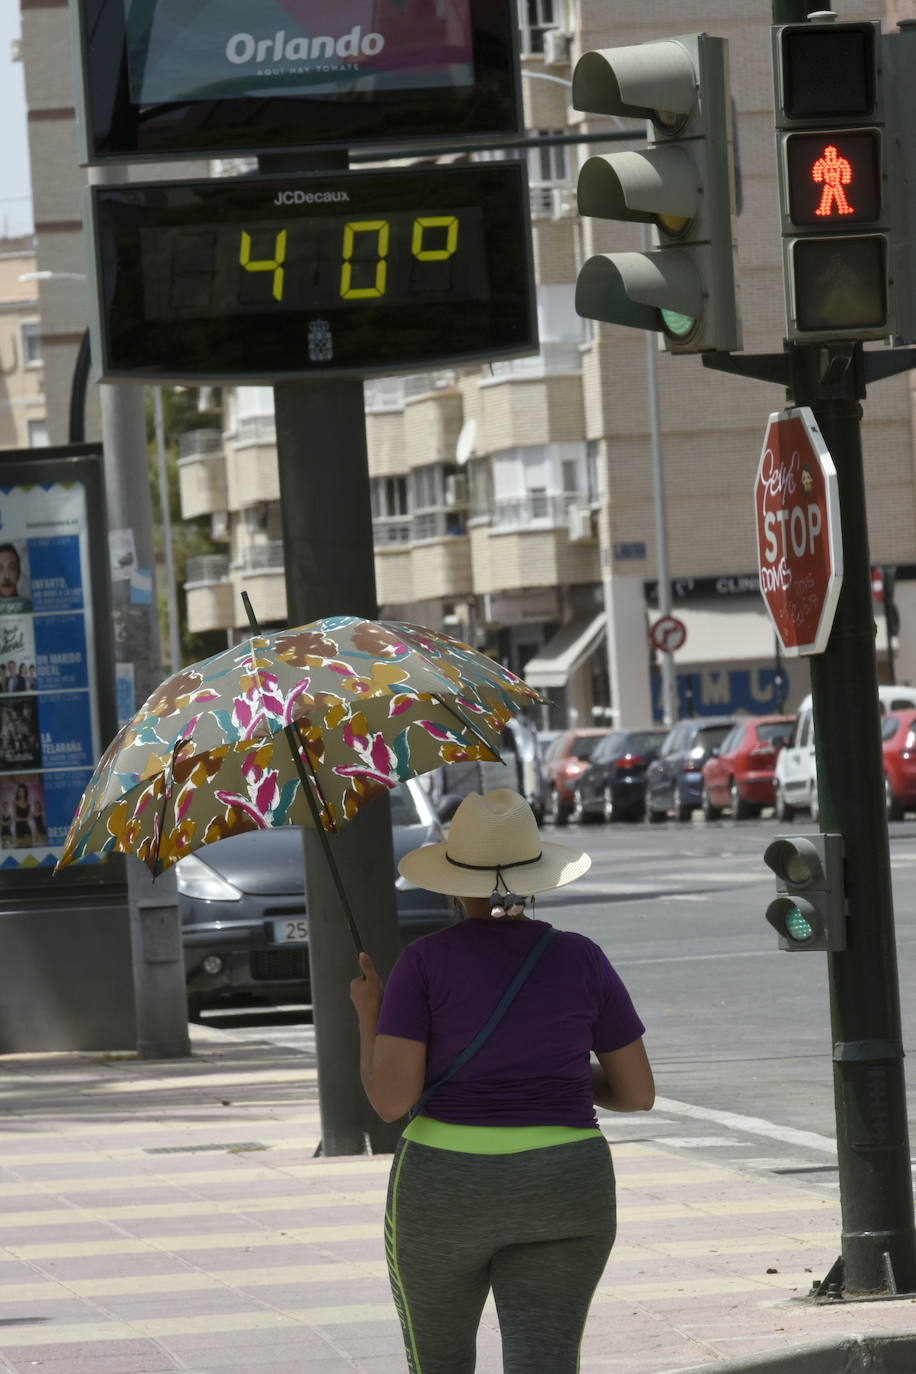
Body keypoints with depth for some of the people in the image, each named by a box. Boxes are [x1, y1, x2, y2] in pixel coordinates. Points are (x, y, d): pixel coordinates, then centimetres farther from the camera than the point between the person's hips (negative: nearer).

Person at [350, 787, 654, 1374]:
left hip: (446, 1194, -1)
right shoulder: (581, 959, 1)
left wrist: (368, 1020, 6)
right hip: (562, 1193, 1)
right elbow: (639, 1091, 5)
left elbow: (391, 1099, -12)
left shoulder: (427, 962, -7)